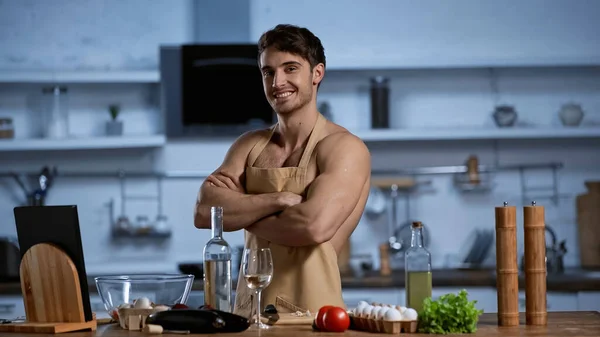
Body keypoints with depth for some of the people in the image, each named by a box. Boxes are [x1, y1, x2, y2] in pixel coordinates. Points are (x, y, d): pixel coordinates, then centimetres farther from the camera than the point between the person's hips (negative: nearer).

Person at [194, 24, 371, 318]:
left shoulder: (344, 148, -5)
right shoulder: (249, 145, 11)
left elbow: (315, 227, -19)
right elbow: (203, 212, -2)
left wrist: (238, 210, -5)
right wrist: (279, 200, -13)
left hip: (311, 311, -4)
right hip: (249, 310, 4)